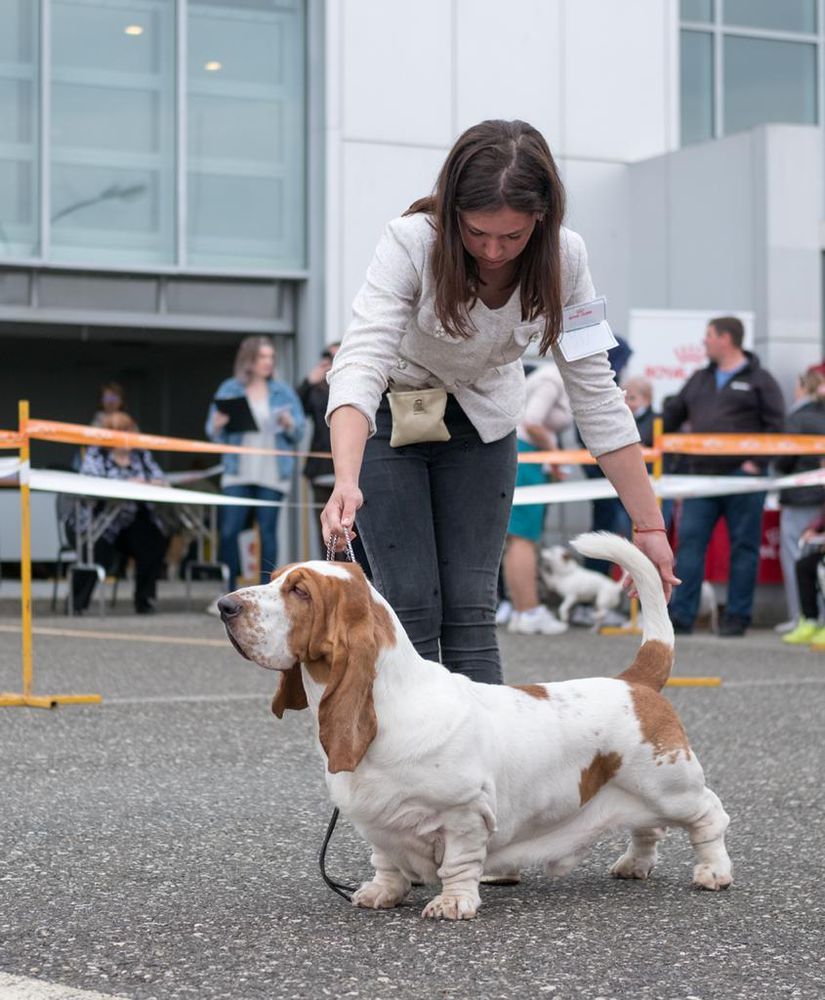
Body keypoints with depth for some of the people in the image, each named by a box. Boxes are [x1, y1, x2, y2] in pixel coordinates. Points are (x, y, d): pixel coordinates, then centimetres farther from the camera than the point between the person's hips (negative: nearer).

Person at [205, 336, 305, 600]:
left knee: (268, 531, 1)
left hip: (273, 474, 1)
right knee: (228, 531, -7)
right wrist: (218, 426, -17)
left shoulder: (283, 391, 9)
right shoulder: (229, 389, 7)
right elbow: (213, 433, 5)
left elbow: (299, 432, 6)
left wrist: (289, 424, -14)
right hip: (238, 473, 0)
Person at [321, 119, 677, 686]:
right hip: (389, 418, -2)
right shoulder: (412, 242, -31)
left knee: (470, 611, -6)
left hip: (482, 423, 2)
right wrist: (346, 482, -60)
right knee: (412, 609, -10)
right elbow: (359, 365, -42)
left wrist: (650, 525, -17)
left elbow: (596, 393, -15)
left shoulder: (562, 258, -21)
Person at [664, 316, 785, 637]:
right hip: (701, 475, 5)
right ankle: (681, 615, -2)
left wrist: (757, 462, -14)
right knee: (689, 542, -2)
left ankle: (737, 617, 7)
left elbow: (775, 425, -6)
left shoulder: (759, 380, 0)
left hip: (741, 477, -5)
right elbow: (672, 414, 22)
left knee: (743, 546, 1)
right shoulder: (699, 379, 18)